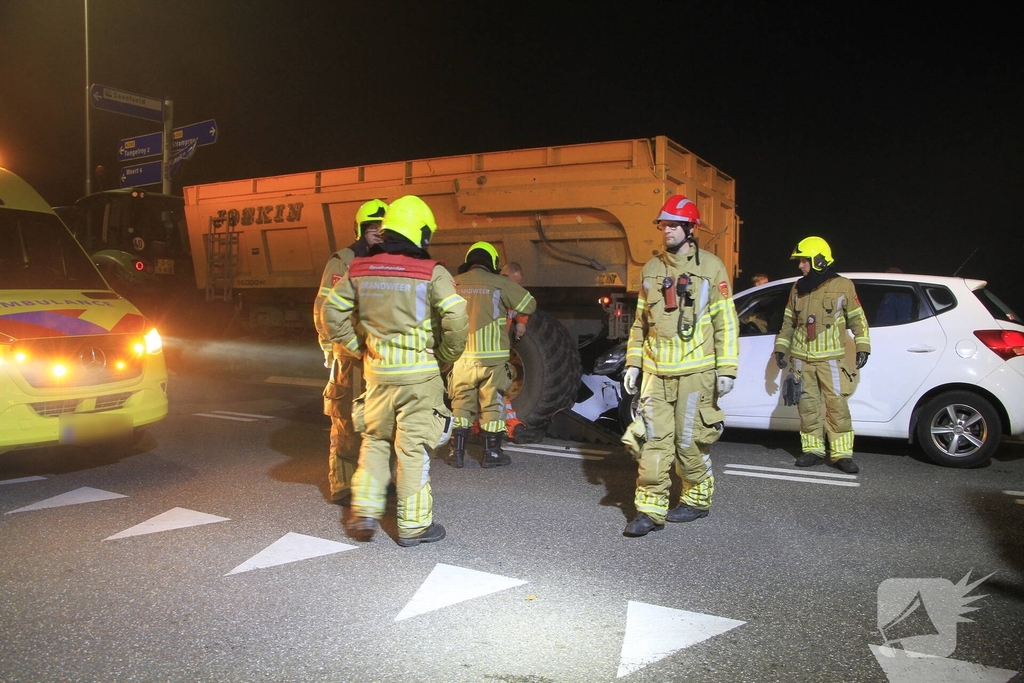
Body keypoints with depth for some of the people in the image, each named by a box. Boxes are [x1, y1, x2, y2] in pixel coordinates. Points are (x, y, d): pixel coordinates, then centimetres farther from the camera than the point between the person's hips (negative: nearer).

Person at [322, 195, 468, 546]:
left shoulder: (360, 269, 4)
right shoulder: (431, 272, -9)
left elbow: (331, 312, 6)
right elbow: (456, 318, -18)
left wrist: (356, 348, 12)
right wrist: (446, 356, -3)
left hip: (377, 371, 4)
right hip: (420, 373, -4)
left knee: (375, 441, 21)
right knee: (414, 448, 5)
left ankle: (364, 512, 18)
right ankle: (413, 525, 14)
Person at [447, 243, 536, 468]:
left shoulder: (454, 284, 2)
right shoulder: (501, 284, -4)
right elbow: (528, 304, 4)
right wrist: (520, 323, 23)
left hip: (461, 356, 2)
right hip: (492, 356, -2)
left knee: (461, 403, 12)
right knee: (492, 404, 8)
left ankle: (457, 452, 13)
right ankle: (491, 452, 14)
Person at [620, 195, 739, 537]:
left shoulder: (711, 267, -1)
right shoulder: (651, 269, 12)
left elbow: (726, 322, -3)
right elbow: (640, 321, 17)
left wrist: (726, 369, -9)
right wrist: (633, 363, 11)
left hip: (695, 372, -4)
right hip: (655, 371, 4)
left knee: (690, 441, 4)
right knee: (653, 440, -1)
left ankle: (697, 499, 25)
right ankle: (650, 509, 4)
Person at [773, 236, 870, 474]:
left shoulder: (842, 286, -1)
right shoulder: (798, 288, 11)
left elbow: (857, 319, 4)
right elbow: (788, 322, 17)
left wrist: (862, 347, -1)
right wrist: (780, 348, 14)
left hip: (831, 358, -4)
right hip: (802, 359, 4)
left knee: (837, 406, -6)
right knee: (807, 406, 5)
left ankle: (842, 454, 0)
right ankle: (812, 450, 14)